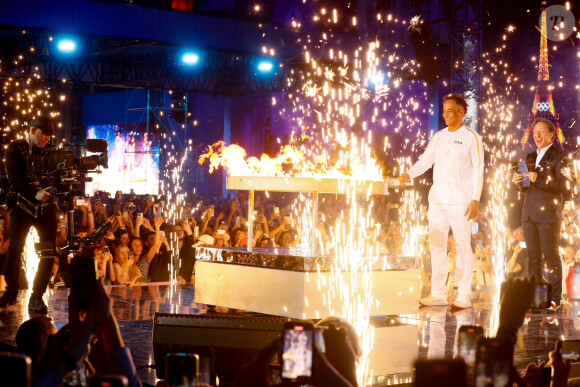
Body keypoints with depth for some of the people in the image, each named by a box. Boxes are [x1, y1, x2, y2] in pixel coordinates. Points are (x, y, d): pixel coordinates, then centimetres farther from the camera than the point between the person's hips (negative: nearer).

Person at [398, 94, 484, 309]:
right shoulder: (438, 137, 14)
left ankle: (464, 295, 2)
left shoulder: (472, 138, -2)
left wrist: (475, 200, -13)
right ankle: (438, 294, 13)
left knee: (463, 246, -3)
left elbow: (478, 170, -5)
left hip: (460, 201, -6)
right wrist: (408, 175, -6)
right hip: (437, 199, 6)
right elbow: (425, 161, 14)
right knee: (436, 245, 6)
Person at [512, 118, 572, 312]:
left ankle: (554, 299, -1)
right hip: (530, 214, 6)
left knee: (550, 254, -5)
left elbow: (565, 185, -15)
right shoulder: (530, 158, 19)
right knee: (533, 256, 7)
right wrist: (518, 182, 3)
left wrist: (539, 180, -21)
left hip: (548, 213, -6)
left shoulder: (558, 157, -3)